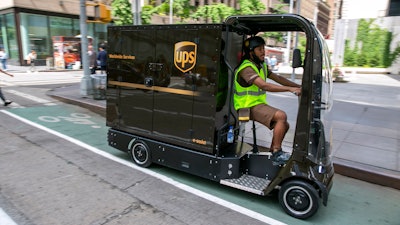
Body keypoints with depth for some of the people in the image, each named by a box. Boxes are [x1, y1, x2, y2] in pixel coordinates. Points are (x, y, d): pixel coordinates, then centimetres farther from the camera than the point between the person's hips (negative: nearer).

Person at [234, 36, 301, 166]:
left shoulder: (262, 66, 14)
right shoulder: (246, 68, -19)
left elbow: (278, 78, 14)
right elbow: (264, 86, -30)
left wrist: (298, 86, 5)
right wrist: (290, 89, -30)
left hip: (259, 104, 10)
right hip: (249, 107, -10)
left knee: (284, 125, 9)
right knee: (281, 116, -25)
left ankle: (273, 151, 20)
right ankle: (276, 154, -19)